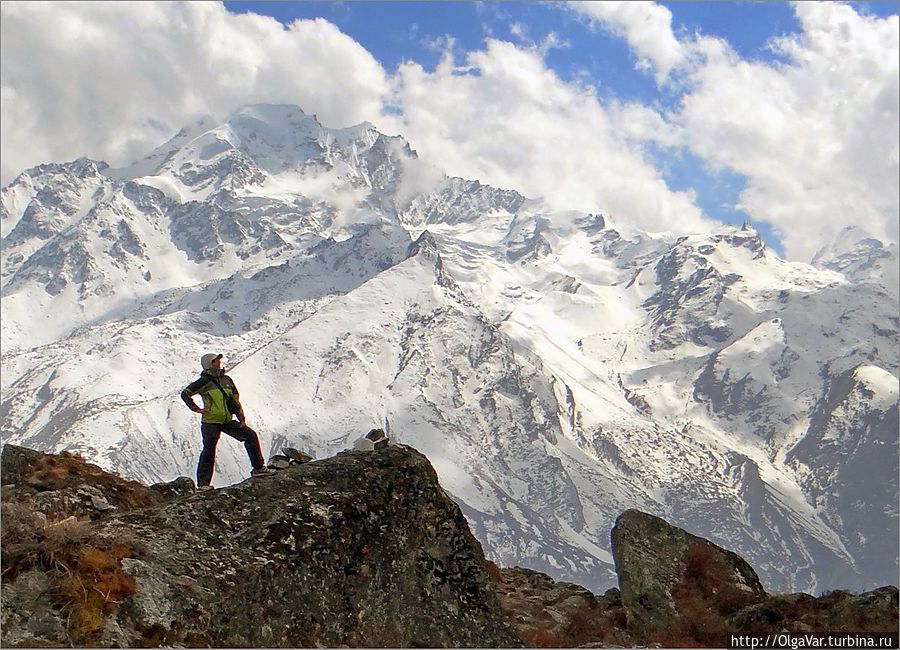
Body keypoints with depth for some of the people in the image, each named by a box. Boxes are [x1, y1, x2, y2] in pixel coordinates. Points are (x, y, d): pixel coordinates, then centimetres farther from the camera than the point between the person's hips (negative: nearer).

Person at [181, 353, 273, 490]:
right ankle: (203, 483, 3)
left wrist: (242, 419, 8)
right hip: (211, 422, -6)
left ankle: (258, 468, 7)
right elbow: (185, 394, -4)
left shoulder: (226, 380, 10)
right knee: (209, 452, -6)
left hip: (228, 421, 6)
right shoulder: (205, 381, -8)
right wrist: (196, 409, -10)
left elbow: (236, 400, 14)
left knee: (251, 436, -1)